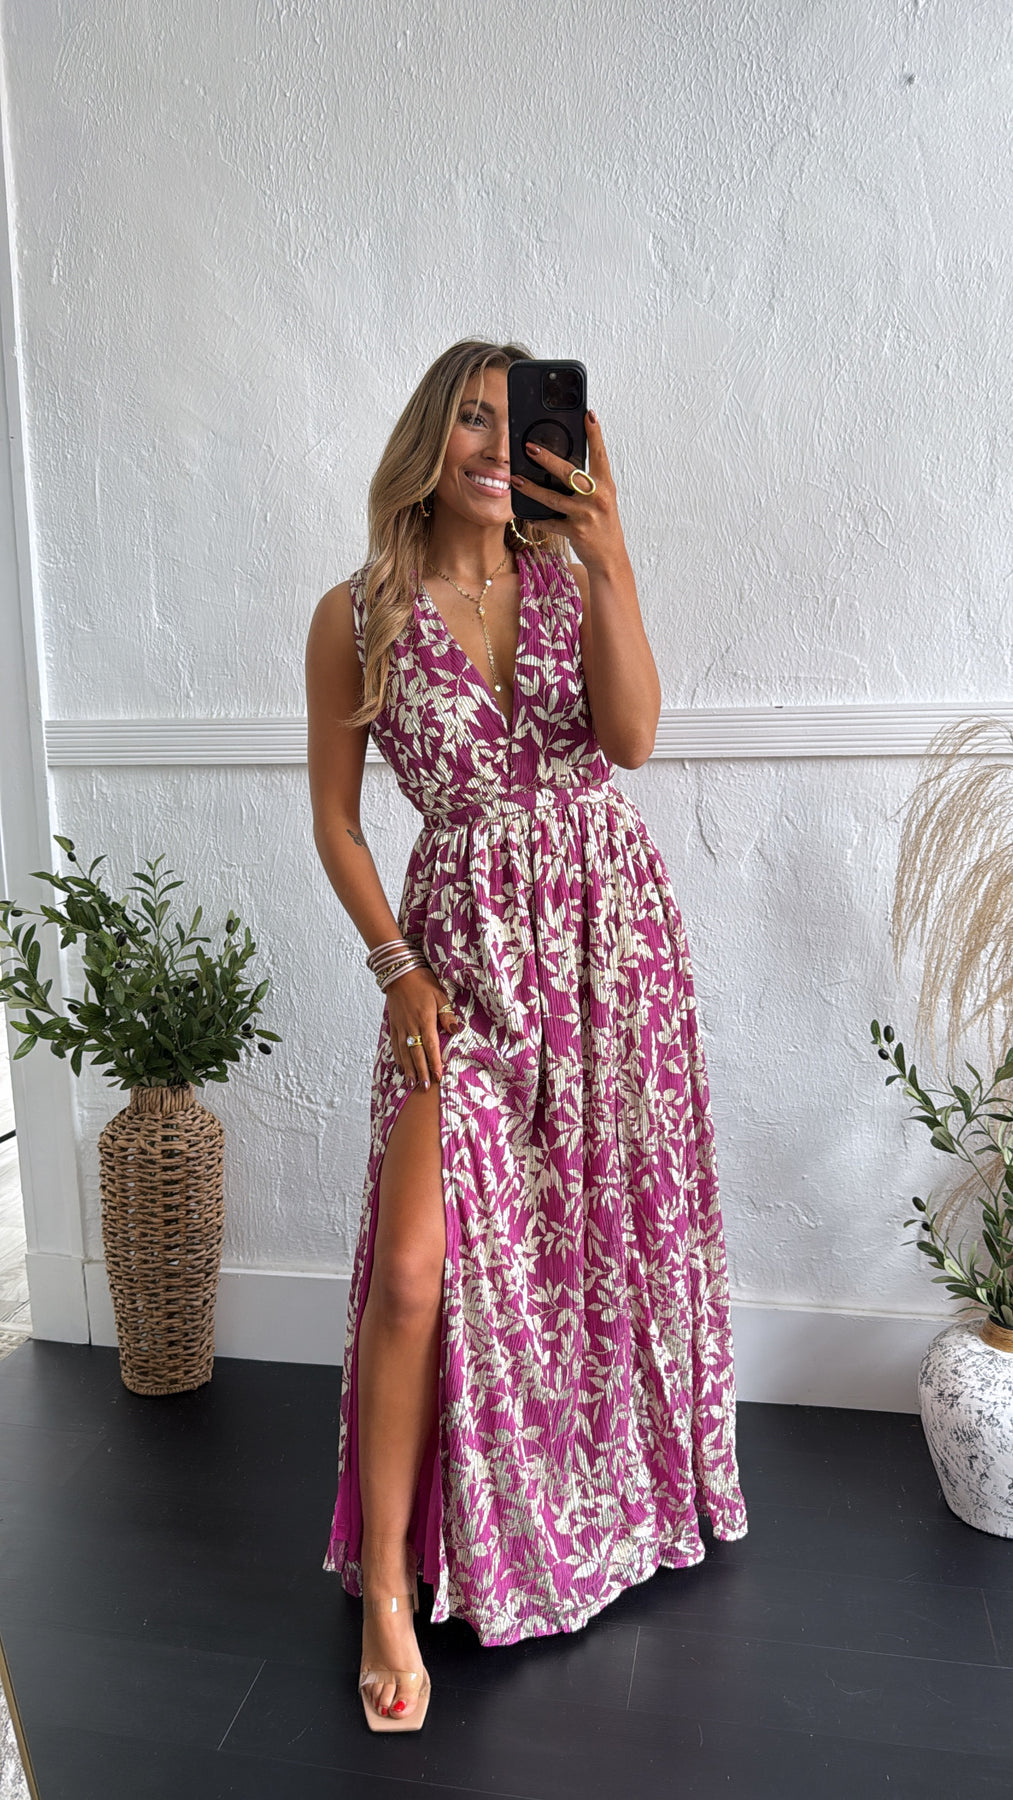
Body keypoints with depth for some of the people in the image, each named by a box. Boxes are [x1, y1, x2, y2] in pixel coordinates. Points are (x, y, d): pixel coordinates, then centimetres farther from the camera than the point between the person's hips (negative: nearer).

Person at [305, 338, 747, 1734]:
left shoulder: (573, 578, 5)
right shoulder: (357, 615, -1)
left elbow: (633, 739, -11)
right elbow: (335, 815, 2)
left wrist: (612, 560, -19)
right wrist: (397, 967, -7)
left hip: (614, 924, 3)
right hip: (465, 945, -2)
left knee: (615, 1223, 12)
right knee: (419, 1271, -8)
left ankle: (622, 1493, 38)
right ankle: (388, 1586, 13)